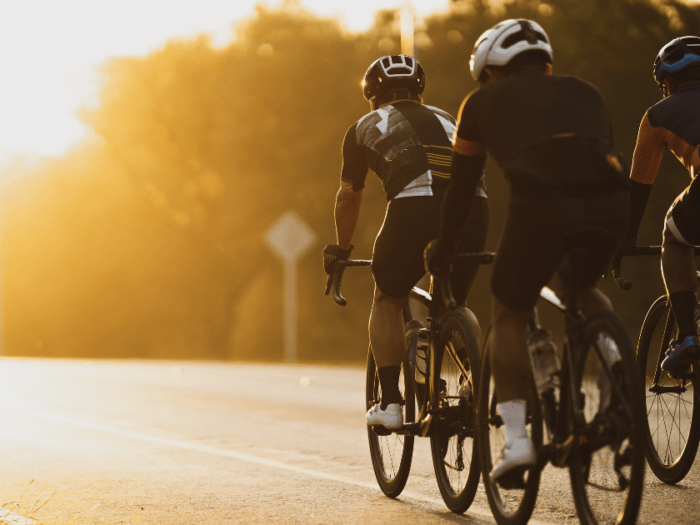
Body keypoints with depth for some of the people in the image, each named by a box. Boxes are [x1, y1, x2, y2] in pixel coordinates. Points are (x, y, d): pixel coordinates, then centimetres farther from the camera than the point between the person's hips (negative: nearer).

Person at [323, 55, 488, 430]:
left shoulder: (365, 128, 27)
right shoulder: (445, 120, 34)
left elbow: (348, 198, 36)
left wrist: (341, 250, 51)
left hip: (415, 206, -3)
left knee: (387, 302, 18)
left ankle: (389, 403, 9)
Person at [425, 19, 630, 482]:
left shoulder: (483, 103, 25)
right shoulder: (585, 92, 32)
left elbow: (462, 187, 29)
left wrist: (442, 250, 43)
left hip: (541, 201, -3)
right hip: (610, 201, 3)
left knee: (511, 314, 18)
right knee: (581, 286, 34)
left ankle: (517, 439, 5)